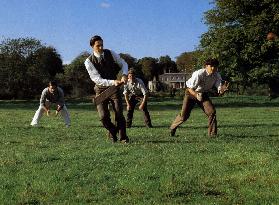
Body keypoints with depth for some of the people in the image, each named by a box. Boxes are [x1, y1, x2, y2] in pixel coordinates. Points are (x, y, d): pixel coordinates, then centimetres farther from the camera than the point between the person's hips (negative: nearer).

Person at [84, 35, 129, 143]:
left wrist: (124, 75, -14)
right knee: (103, 116, -9)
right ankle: (112, 132, 21)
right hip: (101, 89, -1)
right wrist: (112, 82, -33)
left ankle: (123, 137, 8)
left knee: (119, 113, -9)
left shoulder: (110, 53, -5)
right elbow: (96, 79, -20)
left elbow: (123, 64, 8)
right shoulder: (89, 61, -14)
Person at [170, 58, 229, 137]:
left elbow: (219, 91, -20)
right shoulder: (199, 74, -31)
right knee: (184, 115, -7)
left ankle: (212, 134, 0)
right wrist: (196, 95, -50)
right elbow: (190, 88, -29)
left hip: (204, 94, 4)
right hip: (191, 92, -4)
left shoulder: (217, 75, -16)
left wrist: (222, 90, -45)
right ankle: (173, 128, 23)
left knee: (212, 112, -14)